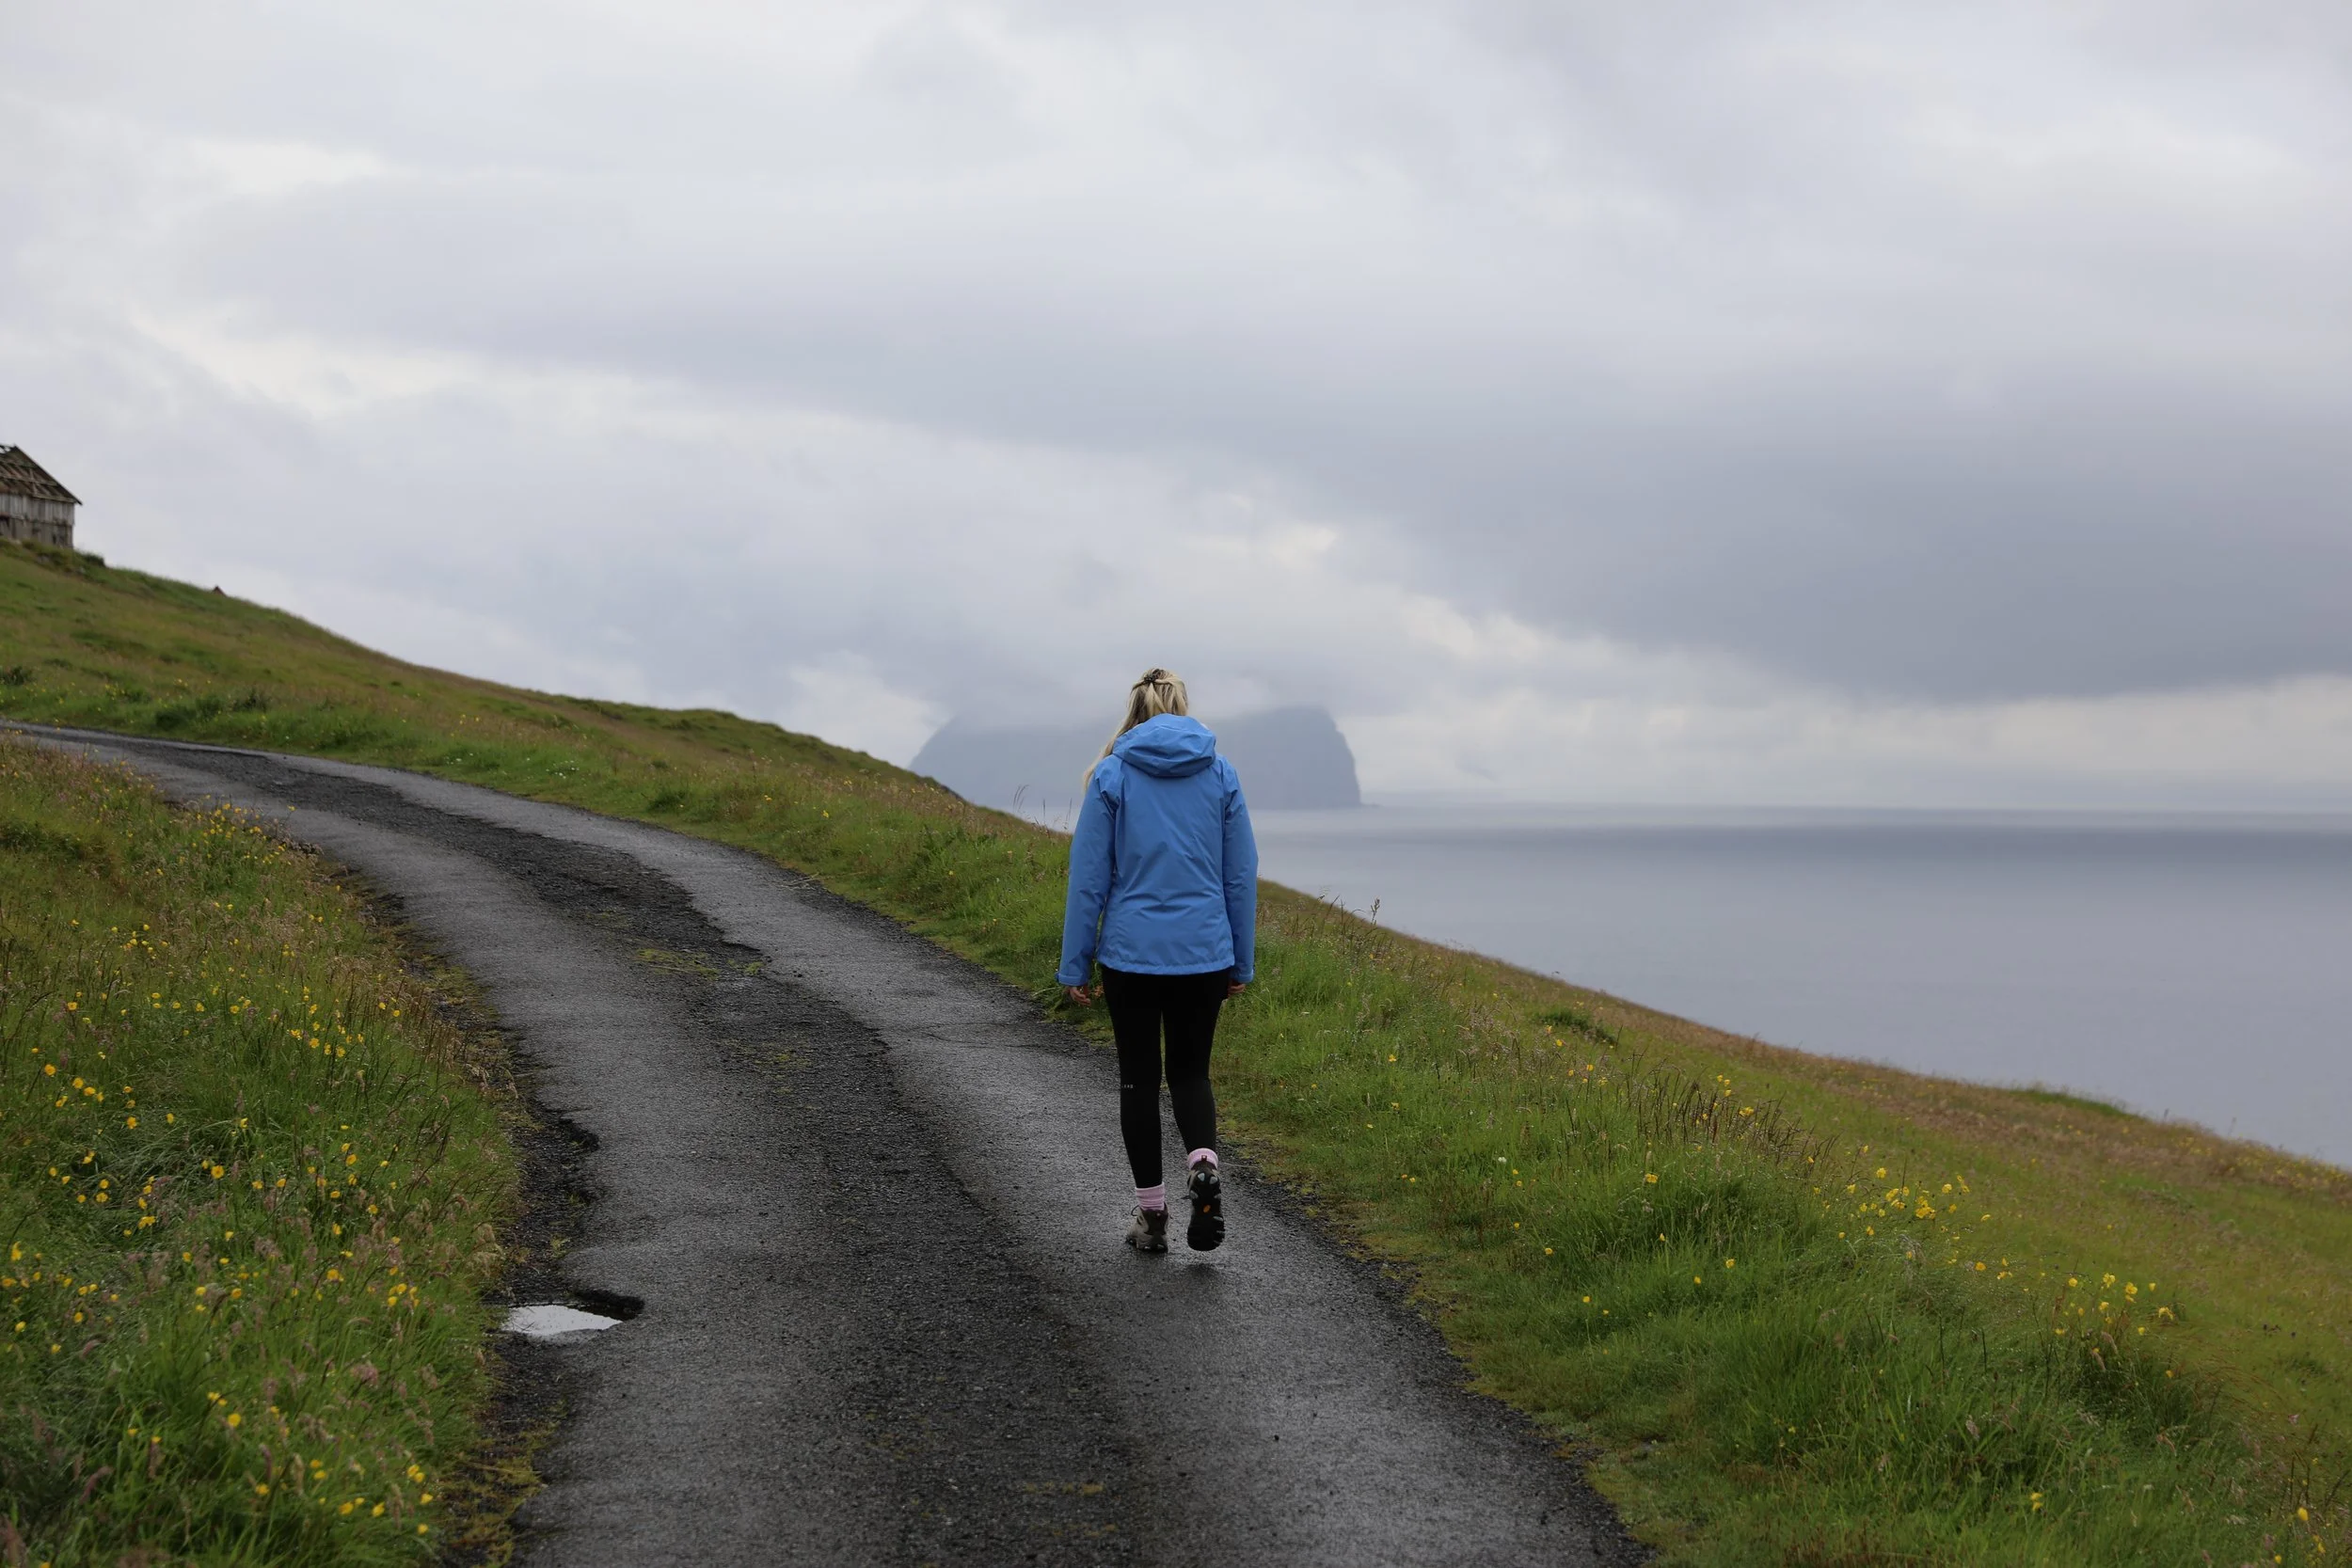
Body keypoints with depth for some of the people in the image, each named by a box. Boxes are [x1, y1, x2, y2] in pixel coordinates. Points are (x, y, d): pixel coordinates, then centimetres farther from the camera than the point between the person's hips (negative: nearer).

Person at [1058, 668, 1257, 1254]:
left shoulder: (1112, 774, -4)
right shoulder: (1221, 773, 3)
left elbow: (1089, 876, -4)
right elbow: (1241, 875, 6)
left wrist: (1074, 965, 2)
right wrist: (1242, 962, 13)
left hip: (1131, 952, -2)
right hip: (1204, 954, 2)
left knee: (1139, 1077, 11)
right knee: (1190, 1070, 16)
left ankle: (1152, 1212, 14)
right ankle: (1203, 1162, -13)